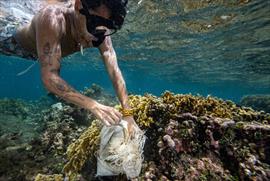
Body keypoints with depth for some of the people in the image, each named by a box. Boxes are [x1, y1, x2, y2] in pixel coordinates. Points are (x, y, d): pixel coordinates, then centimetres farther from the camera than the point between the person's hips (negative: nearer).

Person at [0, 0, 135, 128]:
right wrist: (93, 106, -58)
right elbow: (49, 78, -48)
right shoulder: (52, 17, -44)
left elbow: (115, 72, -33)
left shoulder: (101, 35, -32)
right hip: (19, 45, -2)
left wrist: (127, 113, -37)